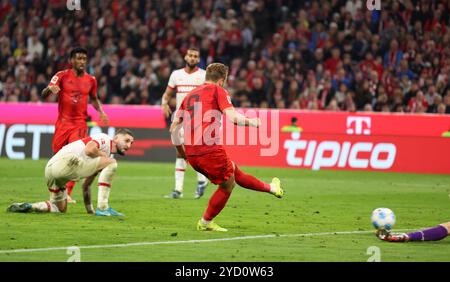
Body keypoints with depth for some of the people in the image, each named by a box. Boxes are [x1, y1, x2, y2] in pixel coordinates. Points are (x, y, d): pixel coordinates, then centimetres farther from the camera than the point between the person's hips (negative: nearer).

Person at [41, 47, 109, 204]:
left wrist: (100, 111, 6)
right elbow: (43, 96, -7)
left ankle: (67, 193, -12)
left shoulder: (91, 80, 6)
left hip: (80, 124, 1)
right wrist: (49, 89, -31)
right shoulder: (62, 76, -2)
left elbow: (94, 98, 24)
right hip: (62, 123, -1)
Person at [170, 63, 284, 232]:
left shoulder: (190, 95, 20)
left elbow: (174, 127, 20)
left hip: (191, 153, 8)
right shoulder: (218, 91, 0)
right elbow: (232, 117, -14)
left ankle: (271, 188, 36)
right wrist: (252, 122, 4)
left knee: (233, 170, 24)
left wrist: (181, 151, 31)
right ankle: (205, 223, 19)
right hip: (210, 150, -8)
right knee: (228, 185, 12)